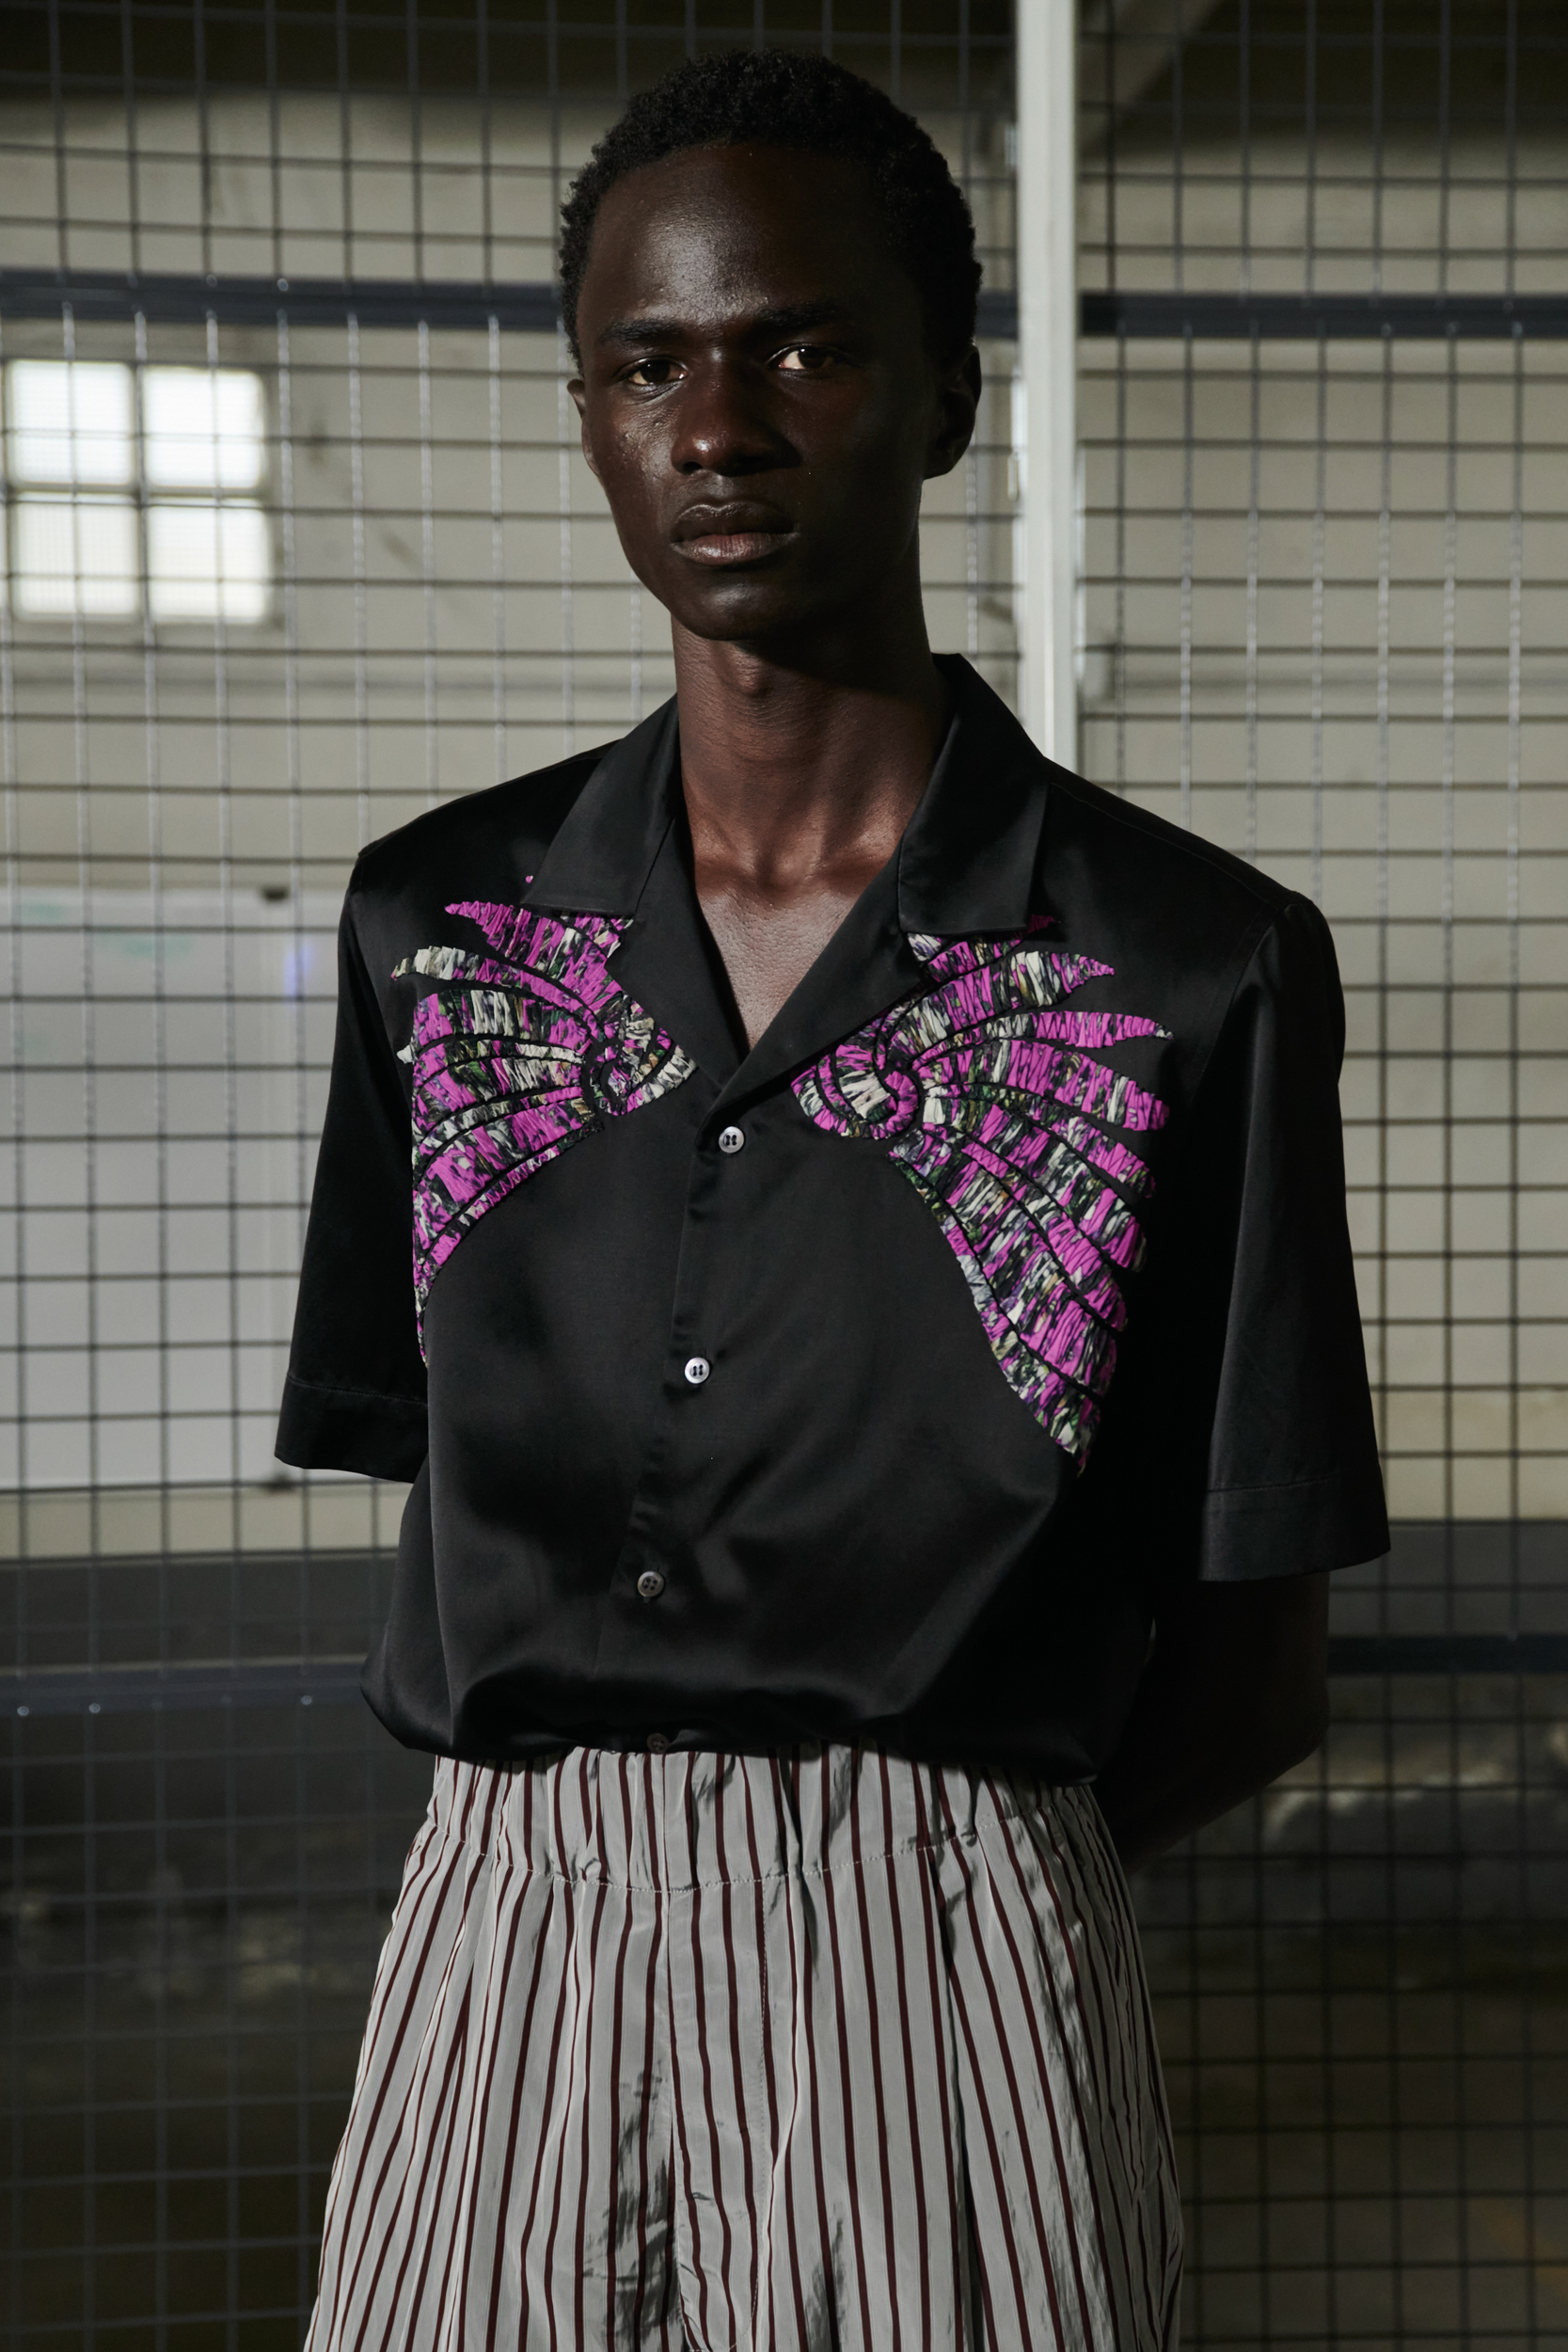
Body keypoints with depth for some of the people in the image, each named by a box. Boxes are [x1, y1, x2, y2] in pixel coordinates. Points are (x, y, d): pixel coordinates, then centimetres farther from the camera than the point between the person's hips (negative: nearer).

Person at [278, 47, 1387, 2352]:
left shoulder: (1200, 969, -5)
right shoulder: (437, 921, 6)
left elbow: (1250, 1669, 0)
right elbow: (441, 1491, 12)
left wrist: (929, 1881, -4)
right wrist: (584, 1853, 2)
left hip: (947, 1988, -2)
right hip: (501, 1967, 3)